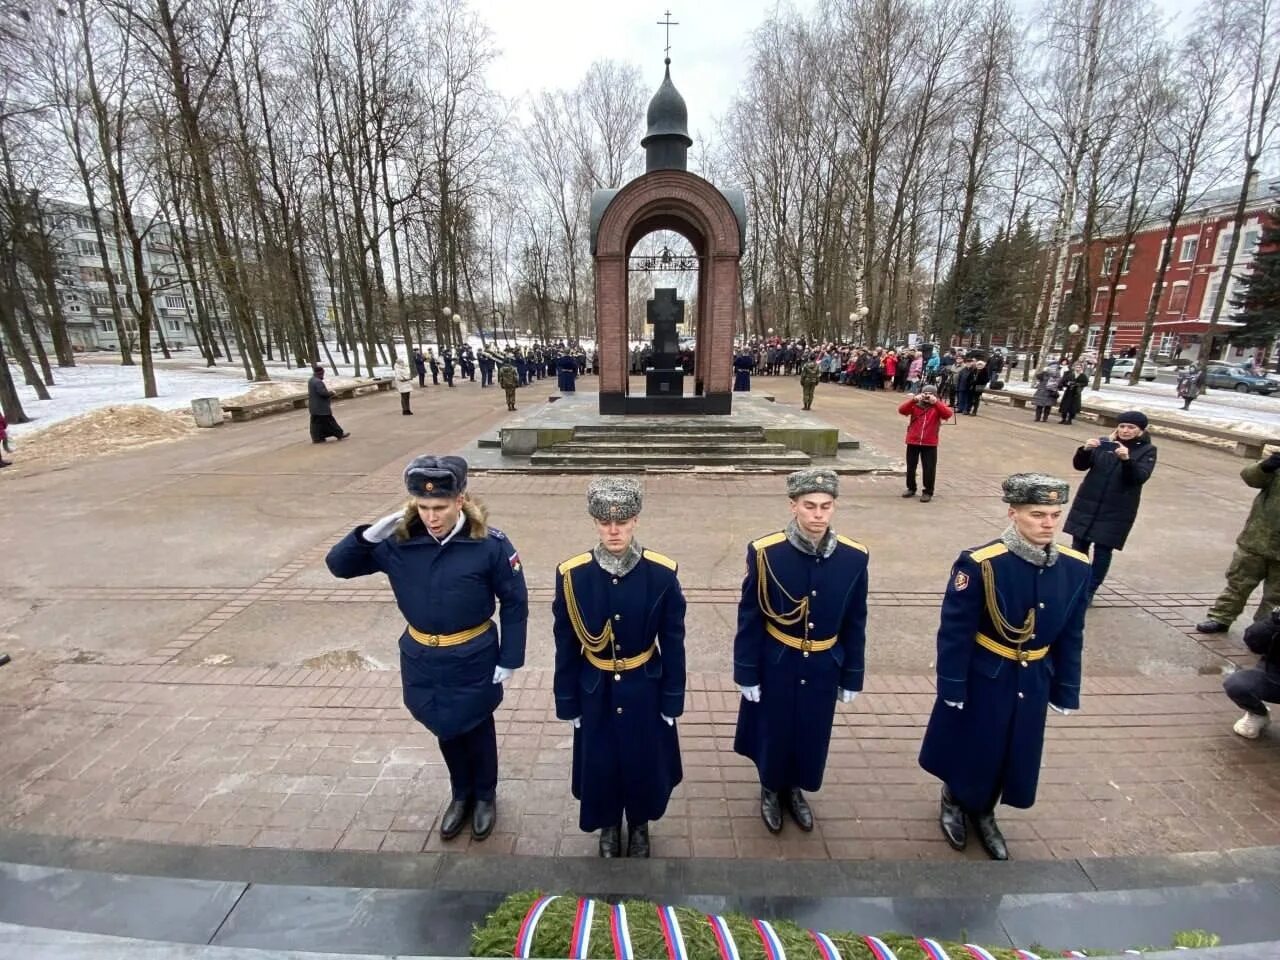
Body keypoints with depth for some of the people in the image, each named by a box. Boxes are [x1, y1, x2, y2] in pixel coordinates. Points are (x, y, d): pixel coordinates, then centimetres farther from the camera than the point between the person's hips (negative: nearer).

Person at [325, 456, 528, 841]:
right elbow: (338, 565, -4)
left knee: (477, 729, 20)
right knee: (446, 730, 24)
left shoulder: (489, 544, -22)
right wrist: (370, 535, -23)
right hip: (421, 660, 3)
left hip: (473, 661, -3)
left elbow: (515, 603, -13)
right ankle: (462, 794, 50)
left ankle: (486, 796, 47)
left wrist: (509, 660, -10)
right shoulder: (398, 541, -13)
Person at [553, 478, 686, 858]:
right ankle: (608, 826, 48)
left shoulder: (662, 573, -17)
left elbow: (673, 643, -7)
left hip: (645, 689, 0)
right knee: (598, 763, 18)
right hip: (595, 691, 1)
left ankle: (639, 825, 48)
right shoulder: (571, 575, -16)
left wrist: (672, 699, -3)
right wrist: (567, 702, 0)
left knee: (645, 761, 18)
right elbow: (565, 645, -6)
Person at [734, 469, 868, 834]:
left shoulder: (854, 557, -12)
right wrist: (746, 673, -8)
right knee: (772, 731, 17)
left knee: (813, 734, 20)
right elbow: (749, 618, -12)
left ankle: (794, 789, 48)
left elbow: (855, 624, -1)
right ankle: (771, 790, 46)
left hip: (824, 668, 3)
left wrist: (851, 677, 5)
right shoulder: (765, 553, -21)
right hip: (775, 665, -2)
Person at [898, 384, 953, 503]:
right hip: (913, 442, 2)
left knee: (929, 468, 1)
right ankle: (911, 488, 28)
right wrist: (913, 400, -24)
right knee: (911, 467, 12)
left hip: (930, 444, -1)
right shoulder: (915, 405, 3)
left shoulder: (938, 407, 2)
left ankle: (928, 492, 12)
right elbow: (902, 410, -13)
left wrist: (936, 402, -25)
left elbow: (948, 414, -17)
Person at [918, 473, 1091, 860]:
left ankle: (984, 814, 45)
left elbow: (1070, 637, 3)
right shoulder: (979, 564, -24)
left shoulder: (1076, 568, -8)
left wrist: (1065, 692, 8)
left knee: (1013, 755, 20)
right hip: (982, 678, -4)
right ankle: (953, 803, 44)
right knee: (968, 750, 15)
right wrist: (951, 689, -14)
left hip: (1033, 683, 5)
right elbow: (955, 632, -18)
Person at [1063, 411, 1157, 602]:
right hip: (1087, 504, 2)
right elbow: (1079, 465, -4)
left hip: (1117, 511, -2)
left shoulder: (1147, 451, -2)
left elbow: (1140, 477, -16)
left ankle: (1090, 591, 11)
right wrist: (1085, 450, -23)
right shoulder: (1103, 443, 2)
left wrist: (1127, 459, -33)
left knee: (1103, 550, 0)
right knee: (1079, 545, 6)